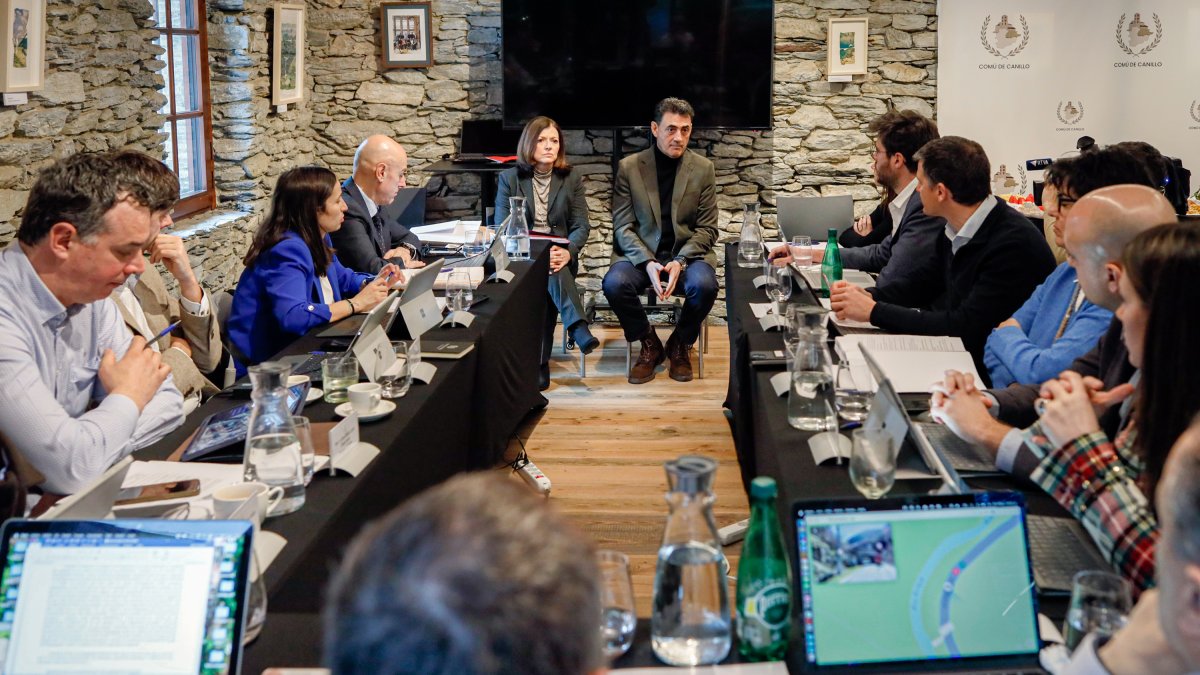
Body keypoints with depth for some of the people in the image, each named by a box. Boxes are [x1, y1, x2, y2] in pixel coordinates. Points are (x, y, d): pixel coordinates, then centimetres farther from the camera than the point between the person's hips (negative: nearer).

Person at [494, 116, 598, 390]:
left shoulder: (572, 179, 10)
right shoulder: (509, 178, 7)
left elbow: (582, 226, 2)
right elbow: (502, 227, -1)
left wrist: (567, 251, -22)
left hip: (560, 254, 2)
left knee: (553, 270, -35)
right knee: (548, 269, -37)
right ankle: (578, 327, -53)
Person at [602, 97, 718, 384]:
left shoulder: (703, 169, 1)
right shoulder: (629, 167, -1)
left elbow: (707, 229, 0)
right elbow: (623, 226, -3)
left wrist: (680, 261, -18)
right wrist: (647, 263, -20)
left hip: (688, 253, 0)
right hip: (640, 254, 0)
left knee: (704, 284, -32)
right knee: (614, 283, -31)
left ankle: (680, 345, -1)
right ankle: (649, 345, -3)